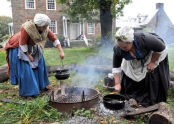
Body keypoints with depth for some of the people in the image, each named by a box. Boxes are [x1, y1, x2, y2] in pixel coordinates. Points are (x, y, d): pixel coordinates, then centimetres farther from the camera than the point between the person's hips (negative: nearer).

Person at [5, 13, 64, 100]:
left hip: (32, 47, 6)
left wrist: (61, 51, -20)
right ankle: (27, 92, 1)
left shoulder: (45, 29, -20)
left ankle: (41, 84, 27)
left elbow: (54, 39, -13)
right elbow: (22, 43, -28)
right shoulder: (26, 28, -37)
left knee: (39, 64, 9)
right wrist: (28, 55, -21)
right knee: (25, 69, -10)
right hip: (20, 48, -6)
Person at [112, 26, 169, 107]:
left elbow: (161, 48, -24)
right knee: (128, 75, -1)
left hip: (154, 54, -3)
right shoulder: (118, 49, -30)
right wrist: (117, 84, -20)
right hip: (135, 59, 4)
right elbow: (116, 67, -18)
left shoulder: (144, 40, -42)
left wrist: (152, 62, -20)